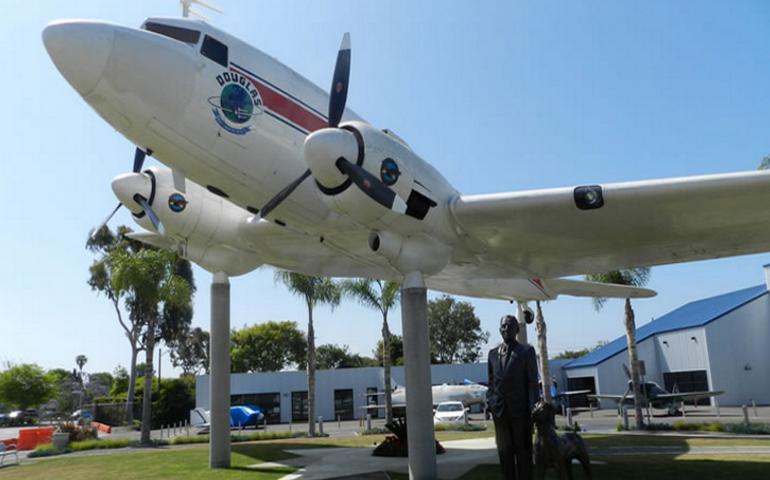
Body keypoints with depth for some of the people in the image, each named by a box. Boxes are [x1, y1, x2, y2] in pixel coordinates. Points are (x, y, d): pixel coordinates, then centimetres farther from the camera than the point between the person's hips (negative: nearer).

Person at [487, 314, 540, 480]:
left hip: (520, 410, -3)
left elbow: (533, 382, -2)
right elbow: (491, 382, 13)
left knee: (523, 452, 4)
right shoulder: (493, 353, 10)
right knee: (504, 452, 8)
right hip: (499, 411, 3)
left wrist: (533, 408, -8)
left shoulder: (527, 351, 0)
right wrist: (489, 403, 5)